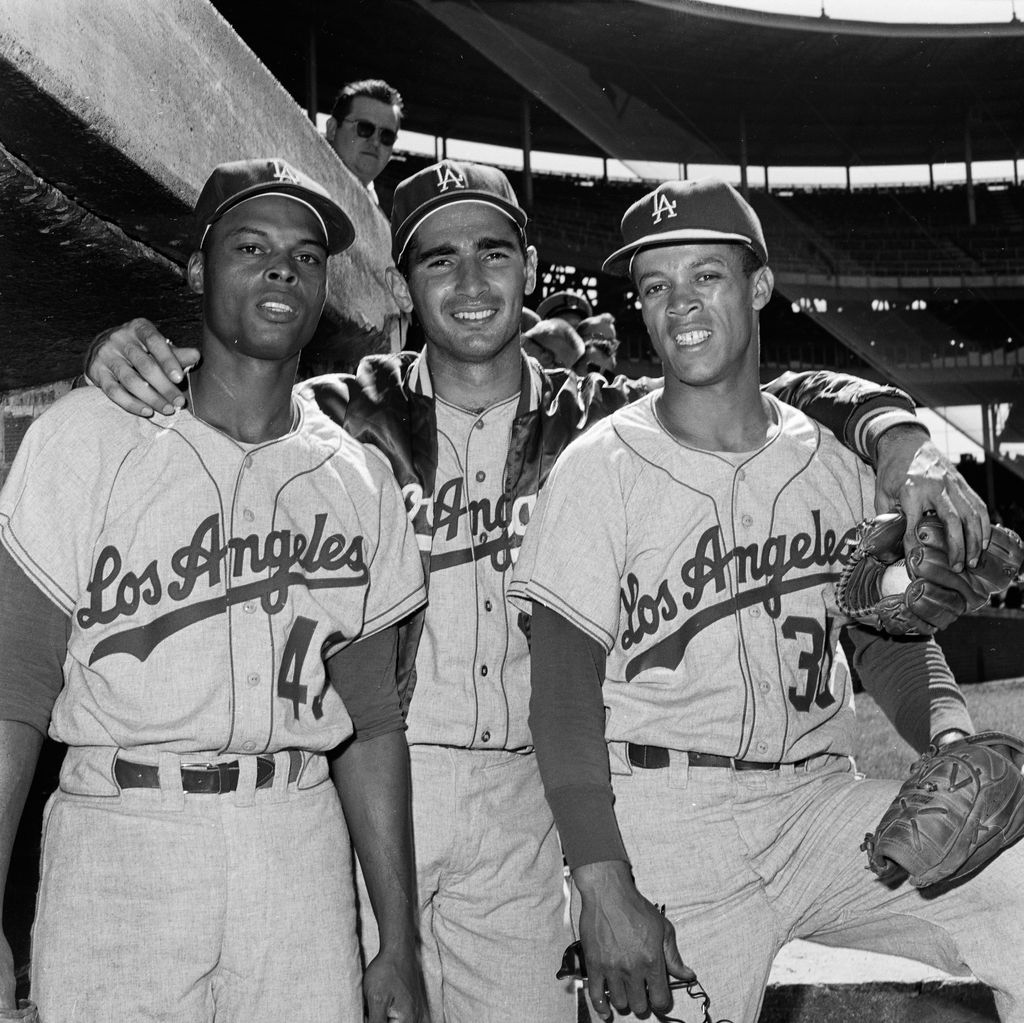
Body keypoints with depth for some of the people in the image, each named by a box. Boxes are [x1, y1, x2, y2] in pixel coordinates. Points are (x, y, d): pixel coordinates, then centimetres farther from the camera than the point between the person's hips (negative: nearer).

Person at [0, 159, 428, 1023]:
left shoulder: (359, 478, 8)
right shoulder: (87, 435, -2)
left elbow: (373, 722, 9)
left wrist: (401, 946, 7)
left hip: (300, 847, 3)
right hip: (119, 843, -2)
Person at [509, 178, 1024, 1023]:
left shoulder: (833, 460, 10)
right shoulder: (601, 466, -2)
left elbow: (892, 637, 16)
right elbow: (566, 693, -6)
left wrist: (950, 735, -7)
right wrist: (603, 888, -15)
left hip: (820, 802, 3)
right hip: (662, 819, -3)